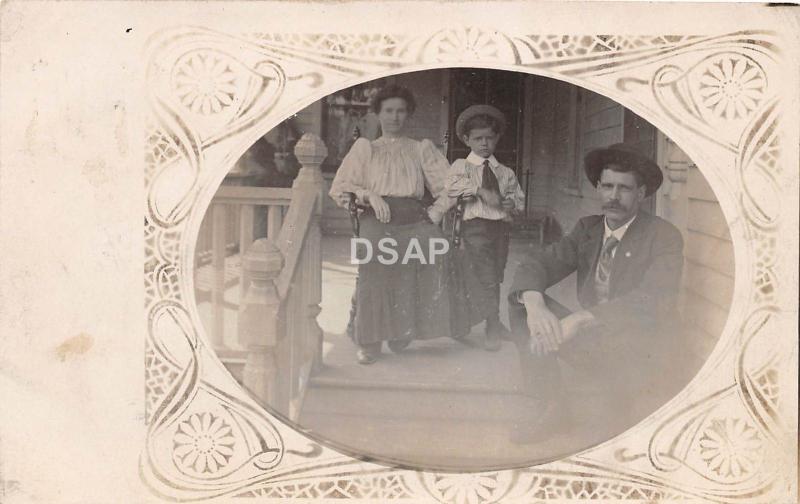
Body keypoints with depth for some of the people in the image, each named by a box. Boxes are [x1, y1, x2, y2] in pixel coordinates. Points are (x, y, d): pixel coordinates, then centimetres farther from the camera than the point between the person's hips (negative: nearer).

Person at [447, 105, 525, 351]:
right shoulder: (462, 166, 2)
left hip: (502, 226, 5)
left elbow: (519, 198, 20)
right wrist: (481, 191, -22)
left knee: (496, 277, 12)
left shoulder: (505, 172, 15)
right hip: (476, 226, -5)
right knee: (484, 277, -11)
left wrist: (512, 203, -3)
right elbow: (452, 185, -17)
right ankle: (492, 326, -3)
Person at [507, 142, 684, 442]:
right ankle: (549, 409, -6)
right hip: (592, 335, 7)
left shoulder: (664, 237, -9)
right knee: (520, 301, -9)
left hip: (639, 350, -6)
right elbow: (536, 267, -2)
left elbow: (652, 300, -24)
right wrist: (535, 305, -27)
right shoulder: (587, 229, 7)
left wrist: (578, 320, -34)